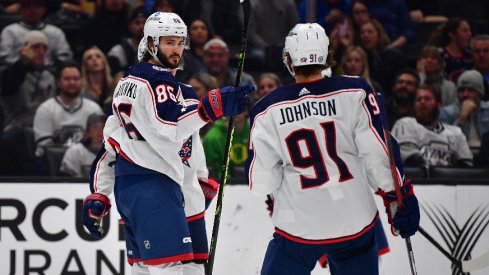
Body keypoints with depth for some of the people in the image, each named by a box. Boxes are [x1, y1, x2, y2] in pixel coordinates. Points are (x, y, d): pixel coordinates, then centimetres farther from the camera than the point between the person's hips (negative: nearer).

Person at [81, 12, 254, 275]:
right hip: (153, 186, -10)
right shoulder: (158, 81, -8)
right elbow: (170, 129, -25)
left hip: (125, 187, 10)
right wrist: (212, 107, -33)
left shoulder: (126, 82, 21)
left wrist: (98, 196, 21)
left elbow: (110, 142, 21)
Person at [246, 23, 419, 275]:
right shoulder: (354, 93, -9)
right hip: (355, 223, 0)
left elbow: (261, 179, -3)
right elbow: (379, 152, -8)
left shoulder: (269, 110, -6)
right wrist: (400, 197, 1)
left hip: (298, 225, 0)